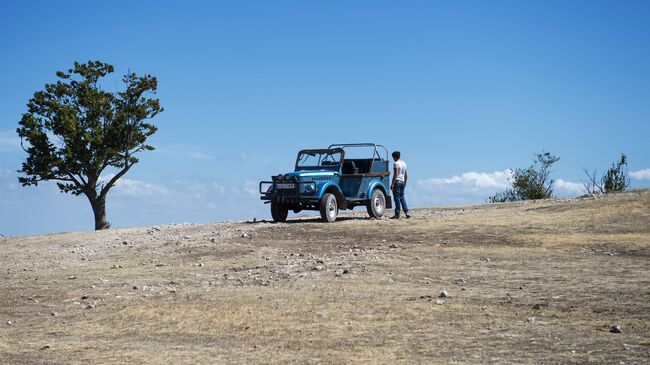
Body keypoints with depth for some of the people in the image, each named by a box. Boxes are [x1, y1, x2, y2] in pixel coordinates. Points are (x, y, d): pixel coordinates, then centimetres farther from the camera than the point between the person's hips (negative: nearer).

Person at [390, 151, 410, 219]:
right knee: (402, 198, 13)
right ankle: (406, 212, 3)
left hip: (397, 182, -8)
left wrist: (392, 184, -17)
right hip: (402, 182, 8)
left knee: (397, 198, -6)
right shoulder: (404, 163, 14)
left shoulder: (396, 164, -10)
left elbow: (395, 175, -17)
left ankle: (397, 214, -5)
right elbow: (406, 175, 17)